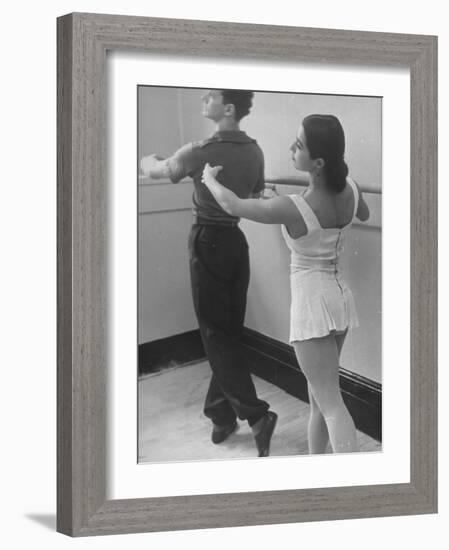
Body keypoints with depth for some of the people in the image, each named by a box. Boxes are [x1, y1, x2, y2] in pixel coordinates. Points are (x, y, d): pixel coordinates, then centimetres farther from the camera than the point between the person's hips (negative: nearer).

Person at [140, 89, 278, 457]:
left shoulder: (200, 152, -17)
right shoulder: (255, 153, 1)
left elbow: (154, 170, 0)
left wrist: (148, 159, 22)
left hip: (208, 243, -6)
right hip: (237, 242, 6)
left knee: (216, 334, 0)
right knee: (231, 332, 12)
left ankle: (256, 414, -9)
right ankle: (220, 414, 22)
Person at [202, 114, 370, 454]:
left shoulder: (293, 208, -23)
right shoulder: (351, 189, -5)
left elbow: (232, 206, -8)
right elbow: (364, 215, 22)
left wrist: (209, 179, 12)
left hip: (312, 305, -7)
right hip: (340, 298, 7)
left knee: (331, 404, -7)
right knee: (319, 394, 20)